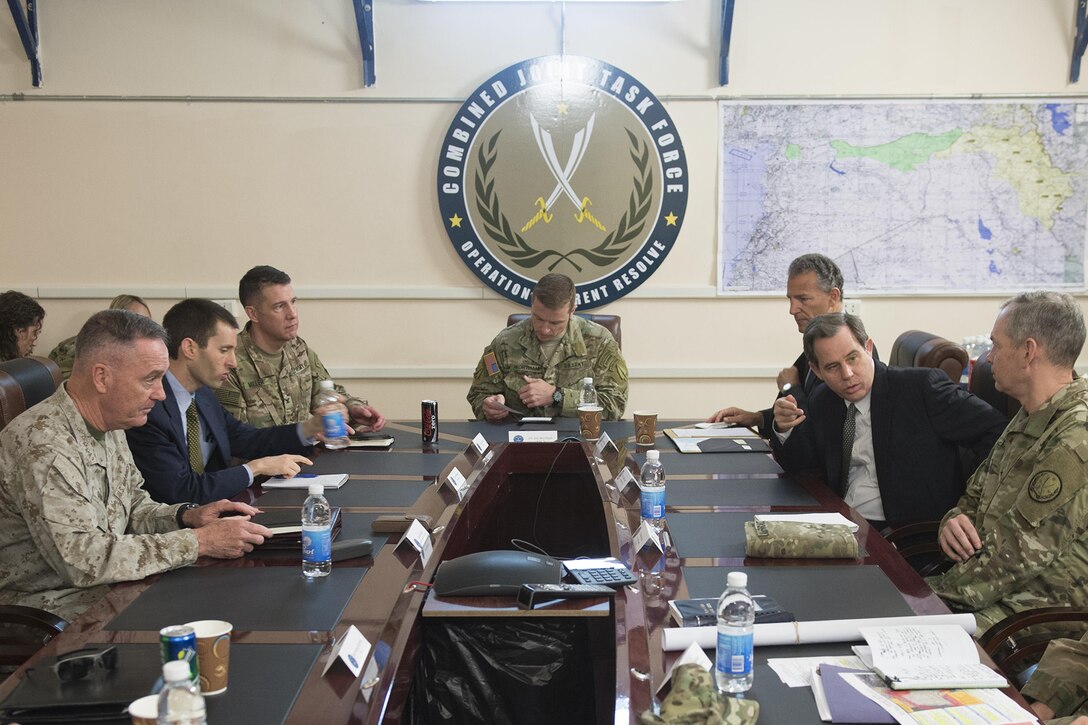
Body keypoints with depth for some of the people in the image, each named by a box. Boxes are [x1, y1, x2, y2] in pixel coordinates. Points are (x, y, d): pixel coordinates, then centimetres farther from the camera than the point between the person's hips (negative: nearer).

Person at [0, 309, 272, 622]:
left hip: (106, 584, 9)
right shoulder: (42, 443, -25)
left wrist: (187, 516, -3)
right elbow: (84, 560, -29)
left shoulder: (108, 425, 6)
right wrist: (198, 541, -26)